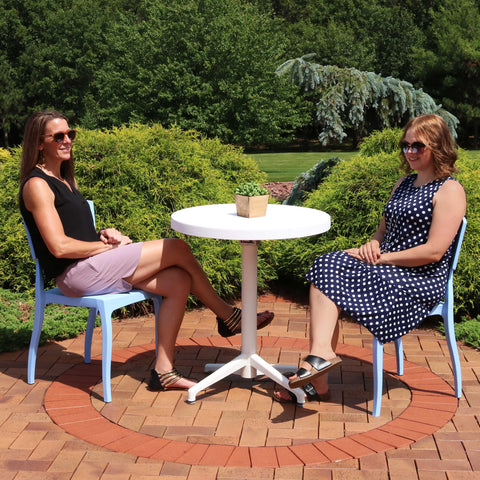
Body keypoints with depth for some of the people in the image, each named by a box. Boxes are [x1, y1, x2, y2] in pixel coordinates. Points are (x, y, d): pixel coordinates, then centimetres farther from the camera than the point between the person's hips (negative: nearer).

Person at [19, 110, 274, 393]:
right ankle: (228, 316, 5)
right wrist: (107, 245, -9)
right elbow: (59, 247, -18)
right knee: (177, 249, -13)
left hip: (95, 268, 9)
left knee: (179, 281, -9)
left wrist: (104, 234, 3)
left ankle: (163, 371, -7)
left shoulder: (66, 180, 19)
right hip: (75, 274, -9)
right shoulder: (37, 185, -10)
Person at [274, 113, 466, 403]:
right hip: (388, 271, 8)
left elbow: (434, 251, -16)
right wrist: (373, 244, 1)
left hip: (423, 282, -8)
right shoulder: (404, 183, 20)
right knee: (327, 265, -21)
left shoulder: (450, 190, -7)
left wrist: (382, 258, -14)